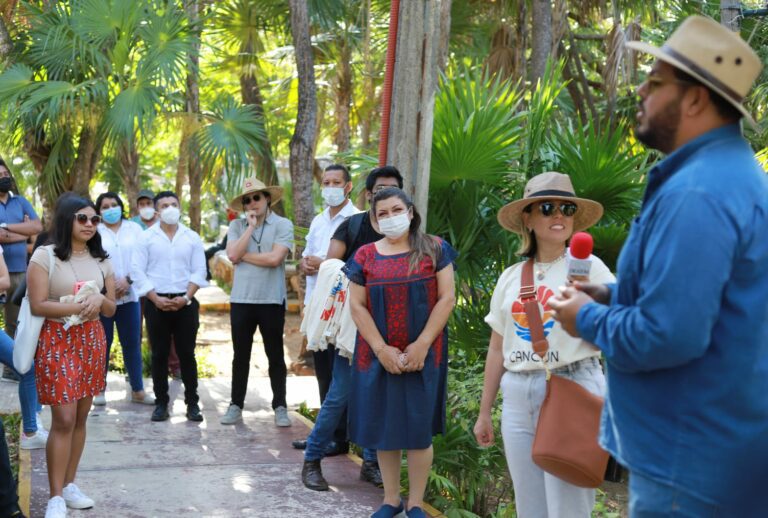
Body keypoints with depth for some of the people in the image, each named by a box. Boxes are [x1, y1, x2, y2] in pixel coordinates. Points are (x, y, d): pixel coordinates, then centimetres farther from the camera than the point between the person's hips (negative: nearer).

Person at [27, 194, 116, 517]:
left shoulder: (101, 259, 9)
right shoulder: (45, 256, -7)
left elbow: (111, 309, 10)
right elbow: (37, 305, -13)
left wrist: (99, 300, -12)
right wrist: (79, 307, -21)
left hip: (91, 342, 6)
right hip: (57, 341, -5)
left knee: (81, 416, 9)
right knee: (63, 419, -9)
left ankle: (69, 485, 21)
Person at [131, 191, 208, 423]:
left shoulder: (192, 238, 7)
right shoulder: (146, 237, 3)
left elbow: (199, 271, 4)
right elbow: (137, 271, -1)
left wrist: (186, 297, -10)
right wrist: (155, 298, -10)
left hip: (185, 303, 1)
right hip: (156, 302, 0)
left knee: (187, 353, 2)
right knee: (159, 354, 3)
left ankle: (192, 403, 8)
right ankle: (161, 403, 10)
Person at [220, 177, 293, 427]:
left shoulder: (283, 225, -3)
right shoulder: (237, 226, 7)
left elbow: (274, 258, -15)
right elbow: (232, 255, -7)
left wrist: (243, 255, -6)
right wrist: (251, 226, -8)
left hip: (272, 301, -3)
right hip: (241, 300, 3)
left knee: (275, 356, 7)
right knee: (240, 356, 11)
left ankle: (280, 407, 15)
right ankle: (236, 406, 20)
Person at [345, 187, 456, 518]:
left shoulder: (434, 249, 0)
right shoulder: (365, 256, 4)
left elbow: (446, 298, -5)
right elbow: (357, 306, 1)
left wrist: (421, 345, -12)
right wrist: (381, 349, -10)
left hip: (422, 353, -2)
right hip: (378, 355, 2)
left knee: (419, 429, 1)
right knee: (383, 428, 6)